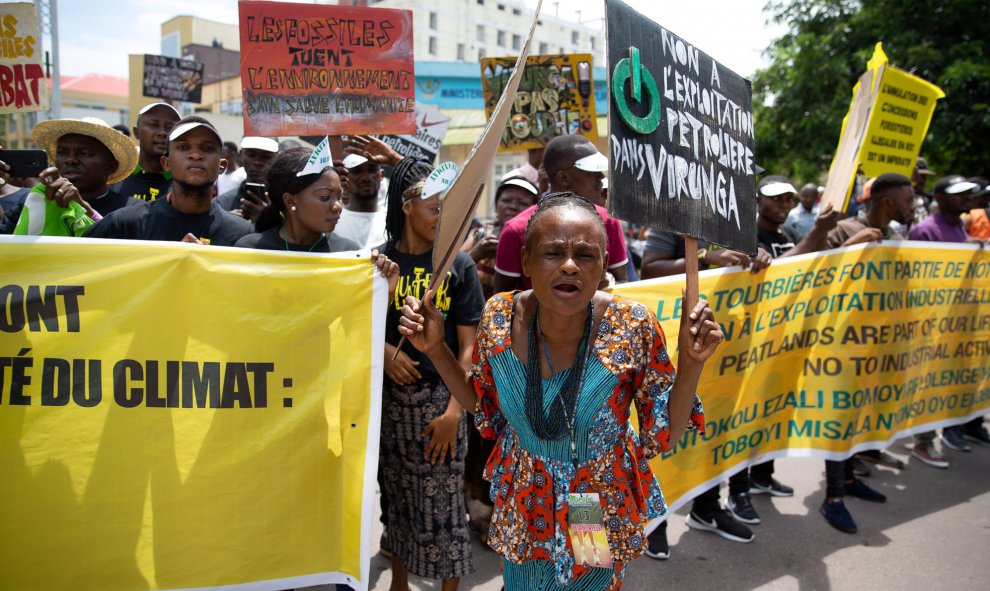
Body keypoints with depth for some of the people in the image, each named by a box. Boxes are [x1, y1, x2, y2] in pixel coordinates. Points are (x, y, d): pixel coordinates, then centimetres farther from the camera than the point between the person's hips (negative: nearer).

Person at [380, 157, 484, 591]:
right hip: (391, 395, 2)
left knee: (443, 505, 4)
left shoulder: (458, 264, -3)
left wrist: (453, 410, -12)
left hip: (440, 396, -2)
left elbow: (468, 345, -5)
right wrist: (385, 350, -11)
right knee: (398, 496, 15)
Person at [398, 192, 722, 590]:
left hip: (604, 510, -1)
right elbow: (483, 409, -1)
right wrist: (436, 348, -12)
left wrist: (692, 362, -27)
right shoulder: (499, 317, -18)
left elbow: (665, 435, -13)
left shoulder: (633, 328, -25)